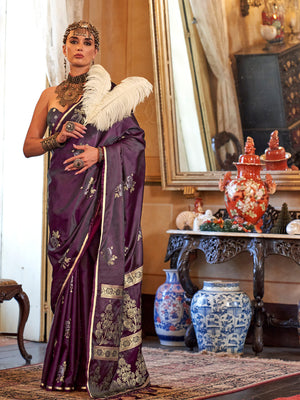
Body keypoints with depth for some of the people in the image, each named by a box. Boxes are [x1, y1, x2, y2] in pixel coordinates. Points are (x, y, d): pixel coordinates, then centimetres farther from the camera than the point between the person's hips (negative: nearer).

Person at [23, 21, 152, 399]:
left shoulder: (110, 91, 5)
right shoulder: (50, 95, 14)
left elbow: (136, 139, 1)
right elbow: (29, 146, 12)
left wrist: (100, 152, -14)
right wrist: (57, 139, -7)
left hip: (101, 192, -3)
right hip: (65, 193, 3)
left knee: (101, 268, -7)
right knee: (69, 273, 1)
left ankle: (106, 368, -3)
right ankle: (72, 368, 5)